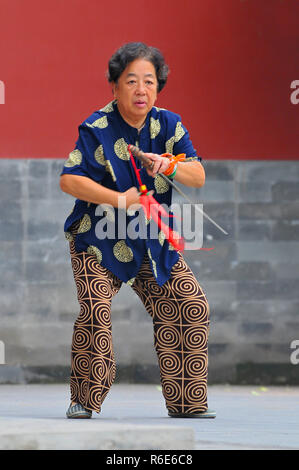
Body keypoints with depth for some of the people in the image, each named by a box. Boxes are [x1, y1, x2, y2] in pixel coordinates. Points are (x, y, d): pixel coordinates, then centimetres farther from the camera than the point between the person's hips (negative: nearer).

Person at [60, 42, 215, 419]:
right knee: (95, 310, -24)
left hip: (154, 243, 5)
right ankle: (84, 400, -9)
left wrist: (170, 166, -27)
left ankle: (186, 402, 11)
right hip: (99, 240, -5)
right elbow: (69, 179, -19)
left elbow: (199, 176, -6)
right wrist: (118, 199, -27)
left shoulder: (168, 125, -1)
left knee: (191, 306, -2)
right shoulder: (97, 129, -14)